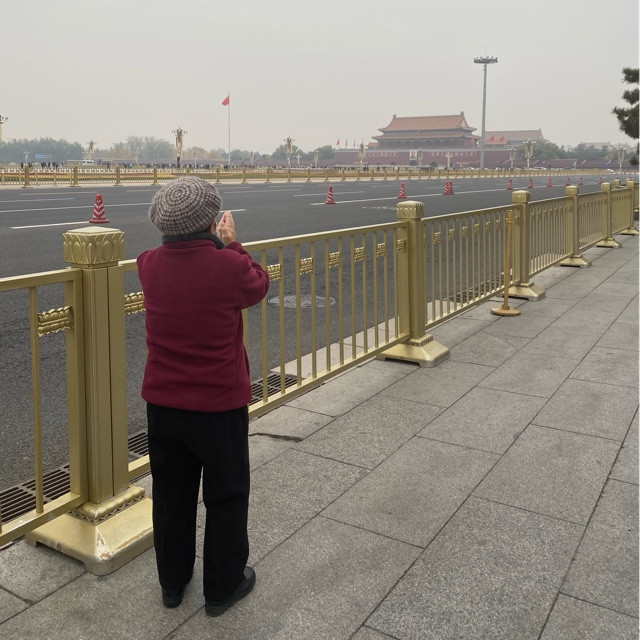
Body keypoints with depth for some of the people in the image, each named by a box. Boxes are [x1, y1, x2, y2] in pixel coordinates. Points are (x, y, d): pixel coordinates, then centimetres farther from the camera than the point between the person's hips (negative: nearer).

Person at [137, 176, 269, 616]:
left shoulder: (149, 265, -8)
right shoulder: (229, 266, -22)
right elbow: (259, 285, 0)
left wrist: (214, 246, 10)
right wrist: (231, 244, 8)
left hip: (163, 403, 5)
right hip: (219, 405, -4)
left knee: (172, 496, 21)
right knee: (226, 498, 15)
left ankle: (173, 582, 39)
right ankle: (223, 587, 31)